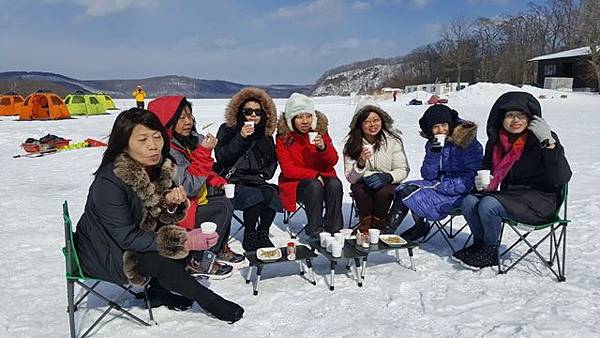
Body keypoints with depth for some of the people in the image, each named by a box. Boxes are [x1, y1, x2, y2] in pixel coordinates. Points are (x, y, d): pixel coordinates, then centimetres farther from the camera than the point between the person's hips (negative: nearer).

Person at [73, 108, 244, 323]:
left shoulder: (160, 167, -9)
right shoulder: (109, 181, -30)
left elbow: (162, 219, -1)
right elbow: (127, 238, -28)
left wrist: (172, 204, -25)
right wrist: (183, 241, -32)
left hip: (136, 238, 7)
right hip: (103, 253, -7)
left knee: (182, 237, -10)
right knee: (162, 260, -26)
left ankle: (158, 291, 7)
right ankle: (208, 301, -6)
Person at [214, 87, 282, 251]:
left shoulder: (266, 134, 14)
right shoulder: (227, 129, 1)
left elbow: (272, 161, 23)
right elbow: (221, 158, -11)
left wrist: (264, 174, 4)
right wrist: (241, 137, -19)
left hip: (256, 181, 4)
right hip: (232, 181, -4)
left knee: (272, 194, -28)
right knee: (255, 197, -32)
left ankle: (263, 234, -8)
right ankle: (249, 237, -10)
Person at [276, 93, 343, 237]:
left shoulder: (320, 131, 1)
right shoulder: (283, 138, -6)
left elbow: (333, 161, -1)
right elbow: (288, 170, -9)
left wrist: (323, 148, -22)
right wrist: (314, 175, -18)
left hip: (322, 177, 3)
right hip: (295, 182, -3)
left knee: (335, 184, -28)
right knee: (314, 186, -33)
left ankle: (334, 230, -18)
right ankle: (315, 232, -22)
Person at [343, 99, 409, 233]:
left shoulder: (393, 140, -10)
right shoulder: (352, 143, -8)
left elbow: (403, 170, -7)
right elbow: (350, 178, -13)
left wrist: (387, 177, -29)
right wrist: (361, 163, -34)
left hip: (387, 183, 0)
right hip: (362, 182, 1)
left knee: (383, 192, -32)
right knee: (360, 191, -32)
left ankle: (378, 226, -8)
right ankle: (365, 227, -9)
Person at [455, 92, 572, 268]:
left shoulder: (540, 140, -12)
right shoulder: (495, 141, 4)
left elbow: (562, 178, -21)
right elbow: (487, 169, 19)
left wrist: (548, 143, -30)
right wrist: (482, 182, -5)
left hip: (541, 200, -6)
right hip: (510, 194, 6)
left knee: (488, 204, -28)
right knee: (469, 201, -17)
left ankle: (490, 253, -5)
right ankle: (479, 244, 4)